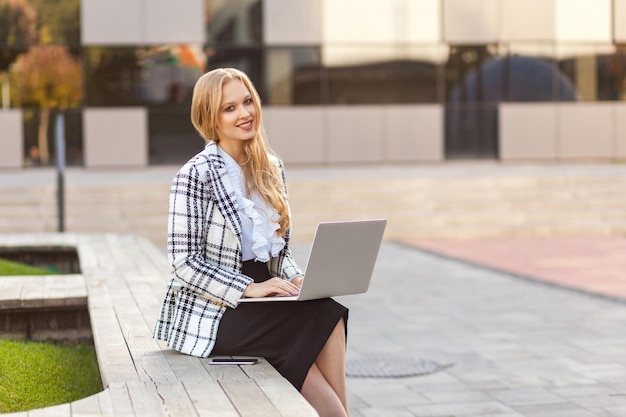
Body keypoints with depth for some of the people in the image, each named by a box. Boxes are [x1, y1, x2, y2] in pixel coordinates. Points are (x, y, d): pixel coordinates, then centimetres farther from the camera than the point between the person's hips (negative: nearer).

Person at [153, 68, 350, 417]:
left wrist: (296, 278, -4)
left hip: (258, 301, 6)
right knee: (324, 318, -25)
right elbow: (185, 264, -14)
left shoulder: (272, 169, 9)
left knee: (328, 315, -26)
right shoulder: (195, 175, -11)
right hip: (209, 312, -6)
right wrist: (249, 288, -23)